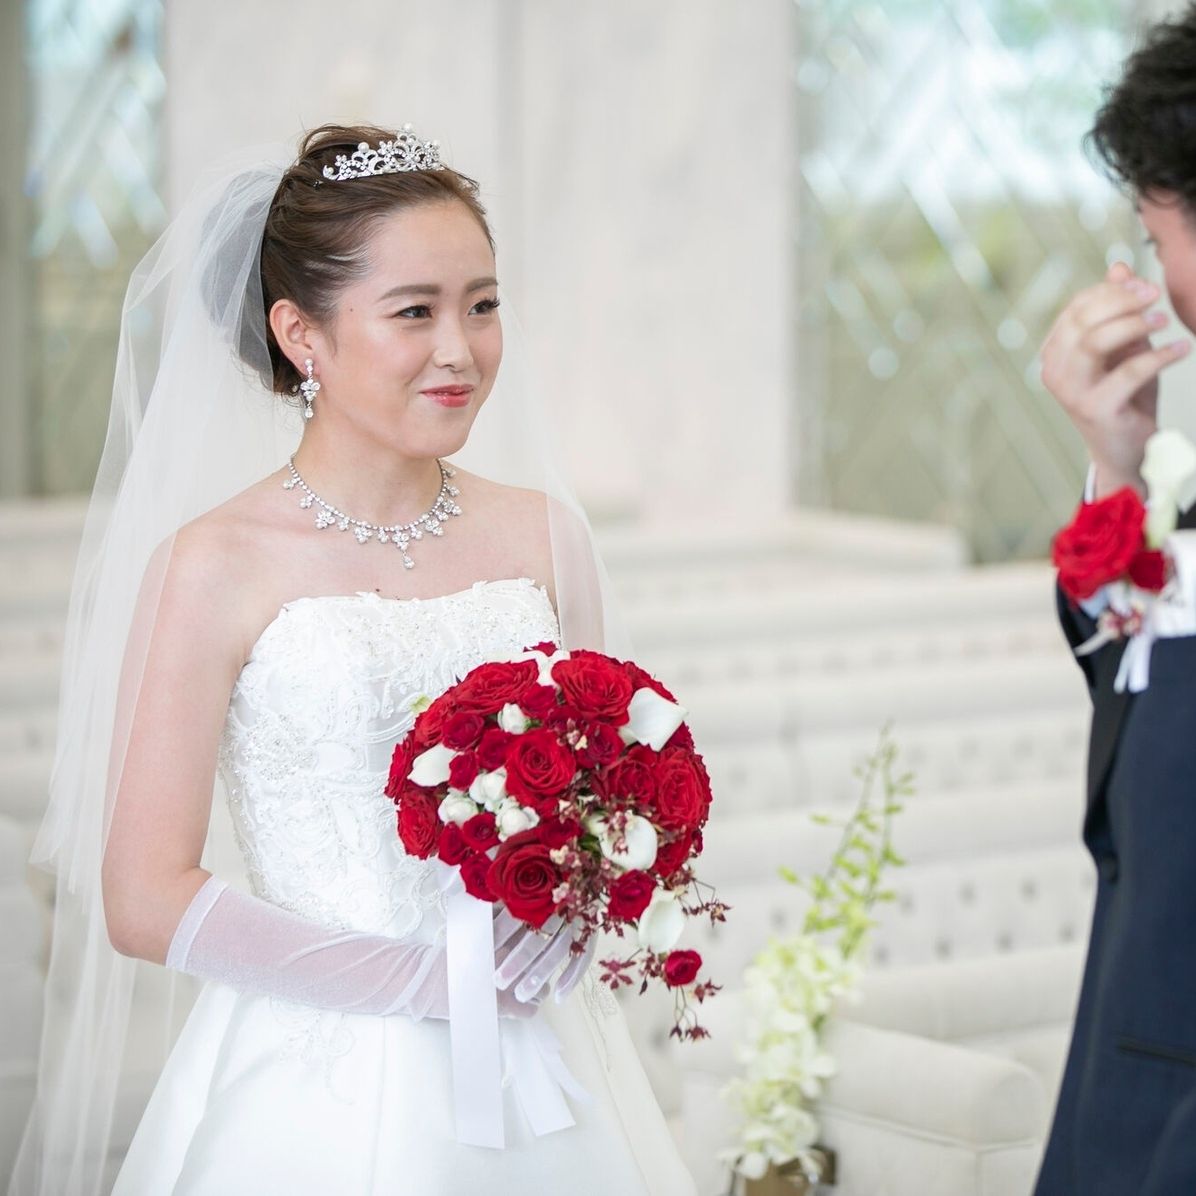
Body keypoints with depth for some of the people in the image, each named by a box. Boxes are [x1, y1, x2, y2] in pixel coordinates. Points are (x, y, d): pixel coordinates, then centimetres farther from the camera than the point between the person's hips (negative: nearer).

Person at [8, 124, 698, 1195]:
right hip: (319, 1101, -4)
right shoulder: (216, 565, -9)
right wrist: (428, 979, -13)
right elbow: (147, 903, -12)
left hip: (535, 1092, 4)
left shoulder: (540, 535, 3)